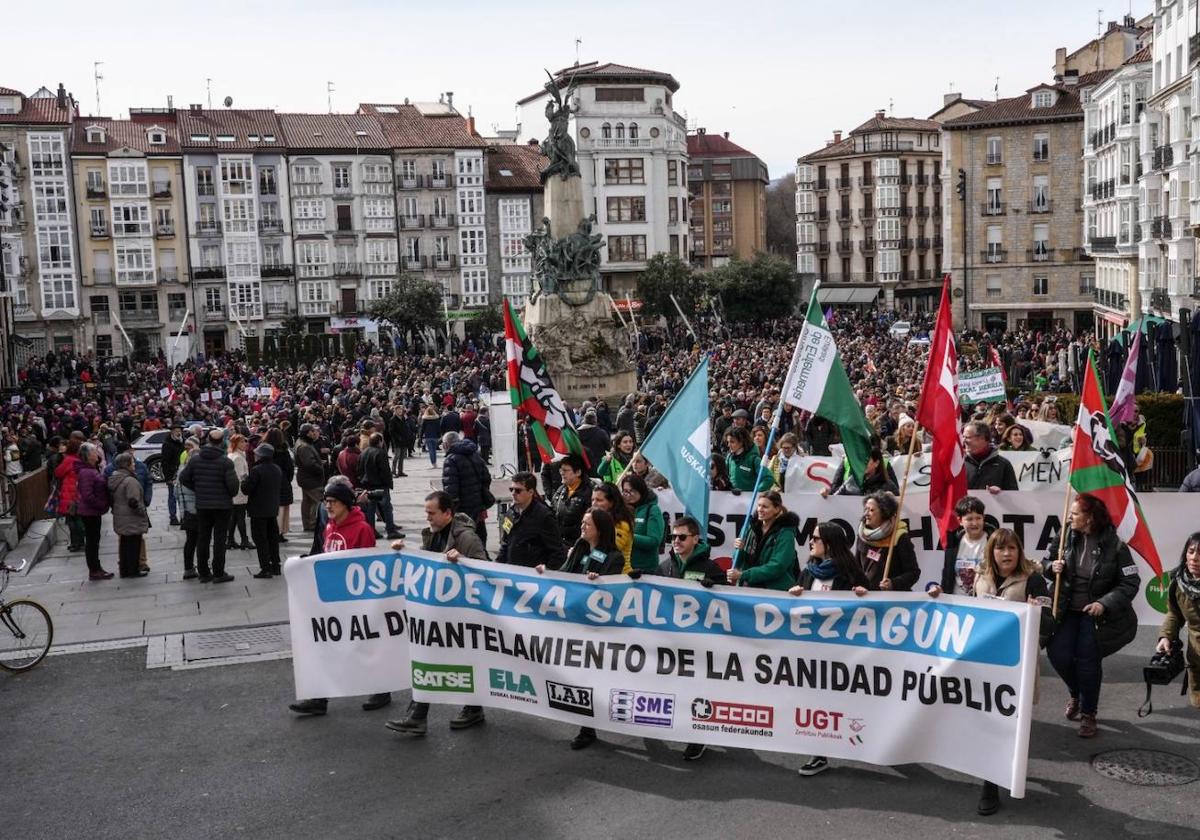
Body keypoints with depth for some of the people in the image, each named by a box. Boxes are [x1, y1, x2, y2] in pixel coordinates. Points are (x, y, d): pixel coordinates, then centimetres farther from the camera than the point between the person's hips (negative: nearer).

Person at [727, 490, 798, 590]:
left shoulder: (785, 533, -7)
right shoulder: (754, 527, 8)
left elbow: (777, 567, -16)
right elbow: (743, 562, 13)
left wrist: (742, 575, -19)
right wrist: (739, 550, -9)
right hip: (749, 588, 5)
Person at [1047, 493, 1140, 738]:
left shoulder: (1114, 546, -13)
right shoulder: (1069, 538, -1)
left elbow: (1130, 584, -11)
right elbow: (1049, 563, 14)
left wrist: (1104, 603, -23)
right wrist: (1053, 568, -10)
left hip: (1098, 614, -4)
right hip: (1069, 611, 4)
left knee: (1087, 658, -9)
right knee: (1058, 652, -8)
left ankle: (1088, 715, 12)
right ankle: (1076, 694, 23)